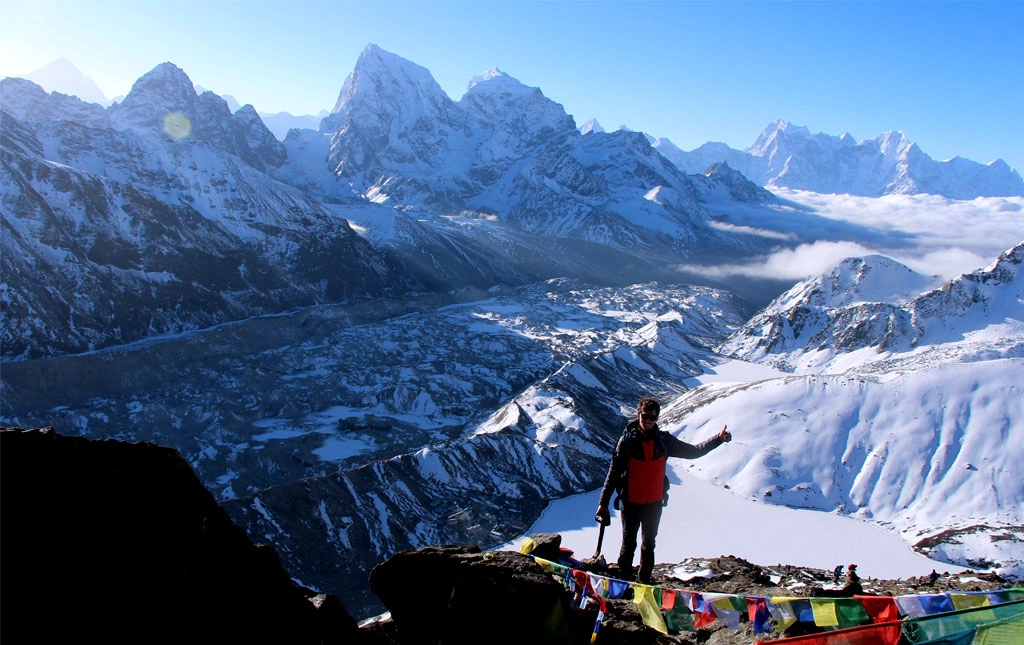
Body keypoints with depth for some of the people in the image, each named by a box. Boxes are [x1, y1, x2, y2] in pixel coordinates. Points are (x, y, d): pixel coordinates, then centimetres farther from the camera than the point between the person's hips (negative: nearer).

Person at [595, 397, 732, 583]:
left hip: (654, 503, 3)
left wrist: (718, 439, -2)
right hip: (631, 503, -3)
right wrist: (603, 503, -8)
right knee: (629, 545, 5)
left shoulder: (664, 440, -2)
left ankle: (644, 582, 27)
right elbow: (613, 473, -7)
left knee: (649, 545, 15)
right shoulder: (627, 439, -11)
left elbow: (692, 451, 8)